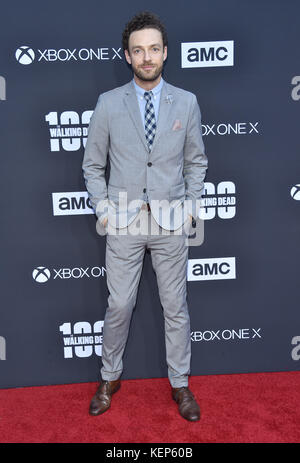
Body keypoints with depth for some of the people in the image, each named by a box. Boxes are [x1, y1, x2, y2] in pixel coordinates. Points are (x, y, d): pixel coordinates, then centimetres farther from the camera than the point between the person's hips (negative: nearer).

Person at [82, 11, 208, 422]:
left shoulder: (186, 102, 3)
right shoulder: (108, 104, 0)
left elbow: (196, 161, 10)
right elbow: (93, 164, 6)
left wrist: (190, 207, 2)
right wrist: (103, 210, -2)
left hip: (171, 222, 1)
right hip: (124, 222, 0)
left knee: (176, 307, 10)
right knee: (119, 306, 8)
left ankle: (180, 384, 29)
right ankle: (110, 377, 32)